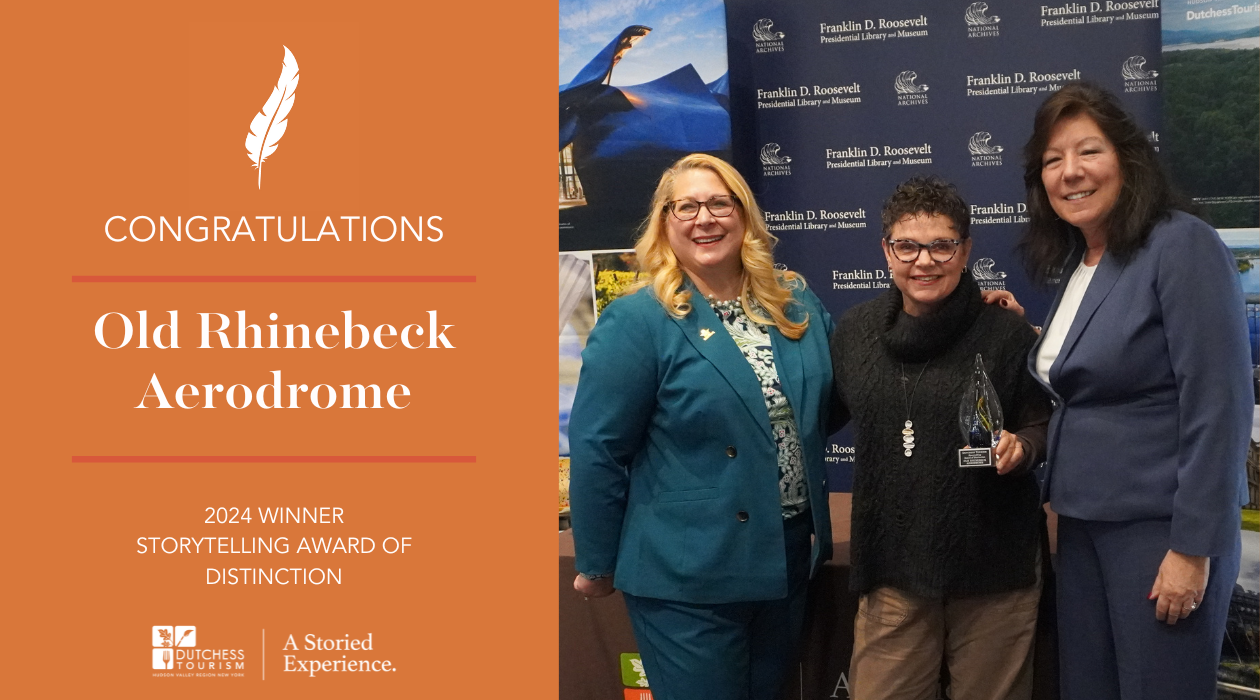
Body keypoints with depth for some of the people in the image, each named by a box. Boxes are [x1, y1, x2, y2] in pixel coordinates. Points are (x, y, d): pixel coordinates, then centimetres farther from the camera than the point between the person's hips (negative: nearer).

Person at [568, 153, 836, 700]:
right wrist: (597, 566, -7)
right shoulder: (635, 322, -14)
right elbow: (598, 451, -11)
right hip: (688, 574, -6)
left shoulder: (796, 303, 3)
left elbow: (822, 404, 18)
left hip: (790, 555, 6)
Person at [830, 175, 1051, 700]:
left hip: (994, 564, -2)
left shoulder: (1007, 333, -6)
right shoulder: (854, 331, 3)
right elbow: (830, 412, 16)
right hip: (892, 564, 2)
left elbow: (1043, 426, 1)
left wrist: (1021, 448, -19)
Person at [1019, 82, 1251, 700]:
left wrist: (1193, 547, -18)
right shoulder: (1071, 265, 10)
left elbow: (1218, 405, -17)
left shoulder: (1182, 247, -13)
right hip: (1082, 524, 7)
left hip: (1161, 529, -7)